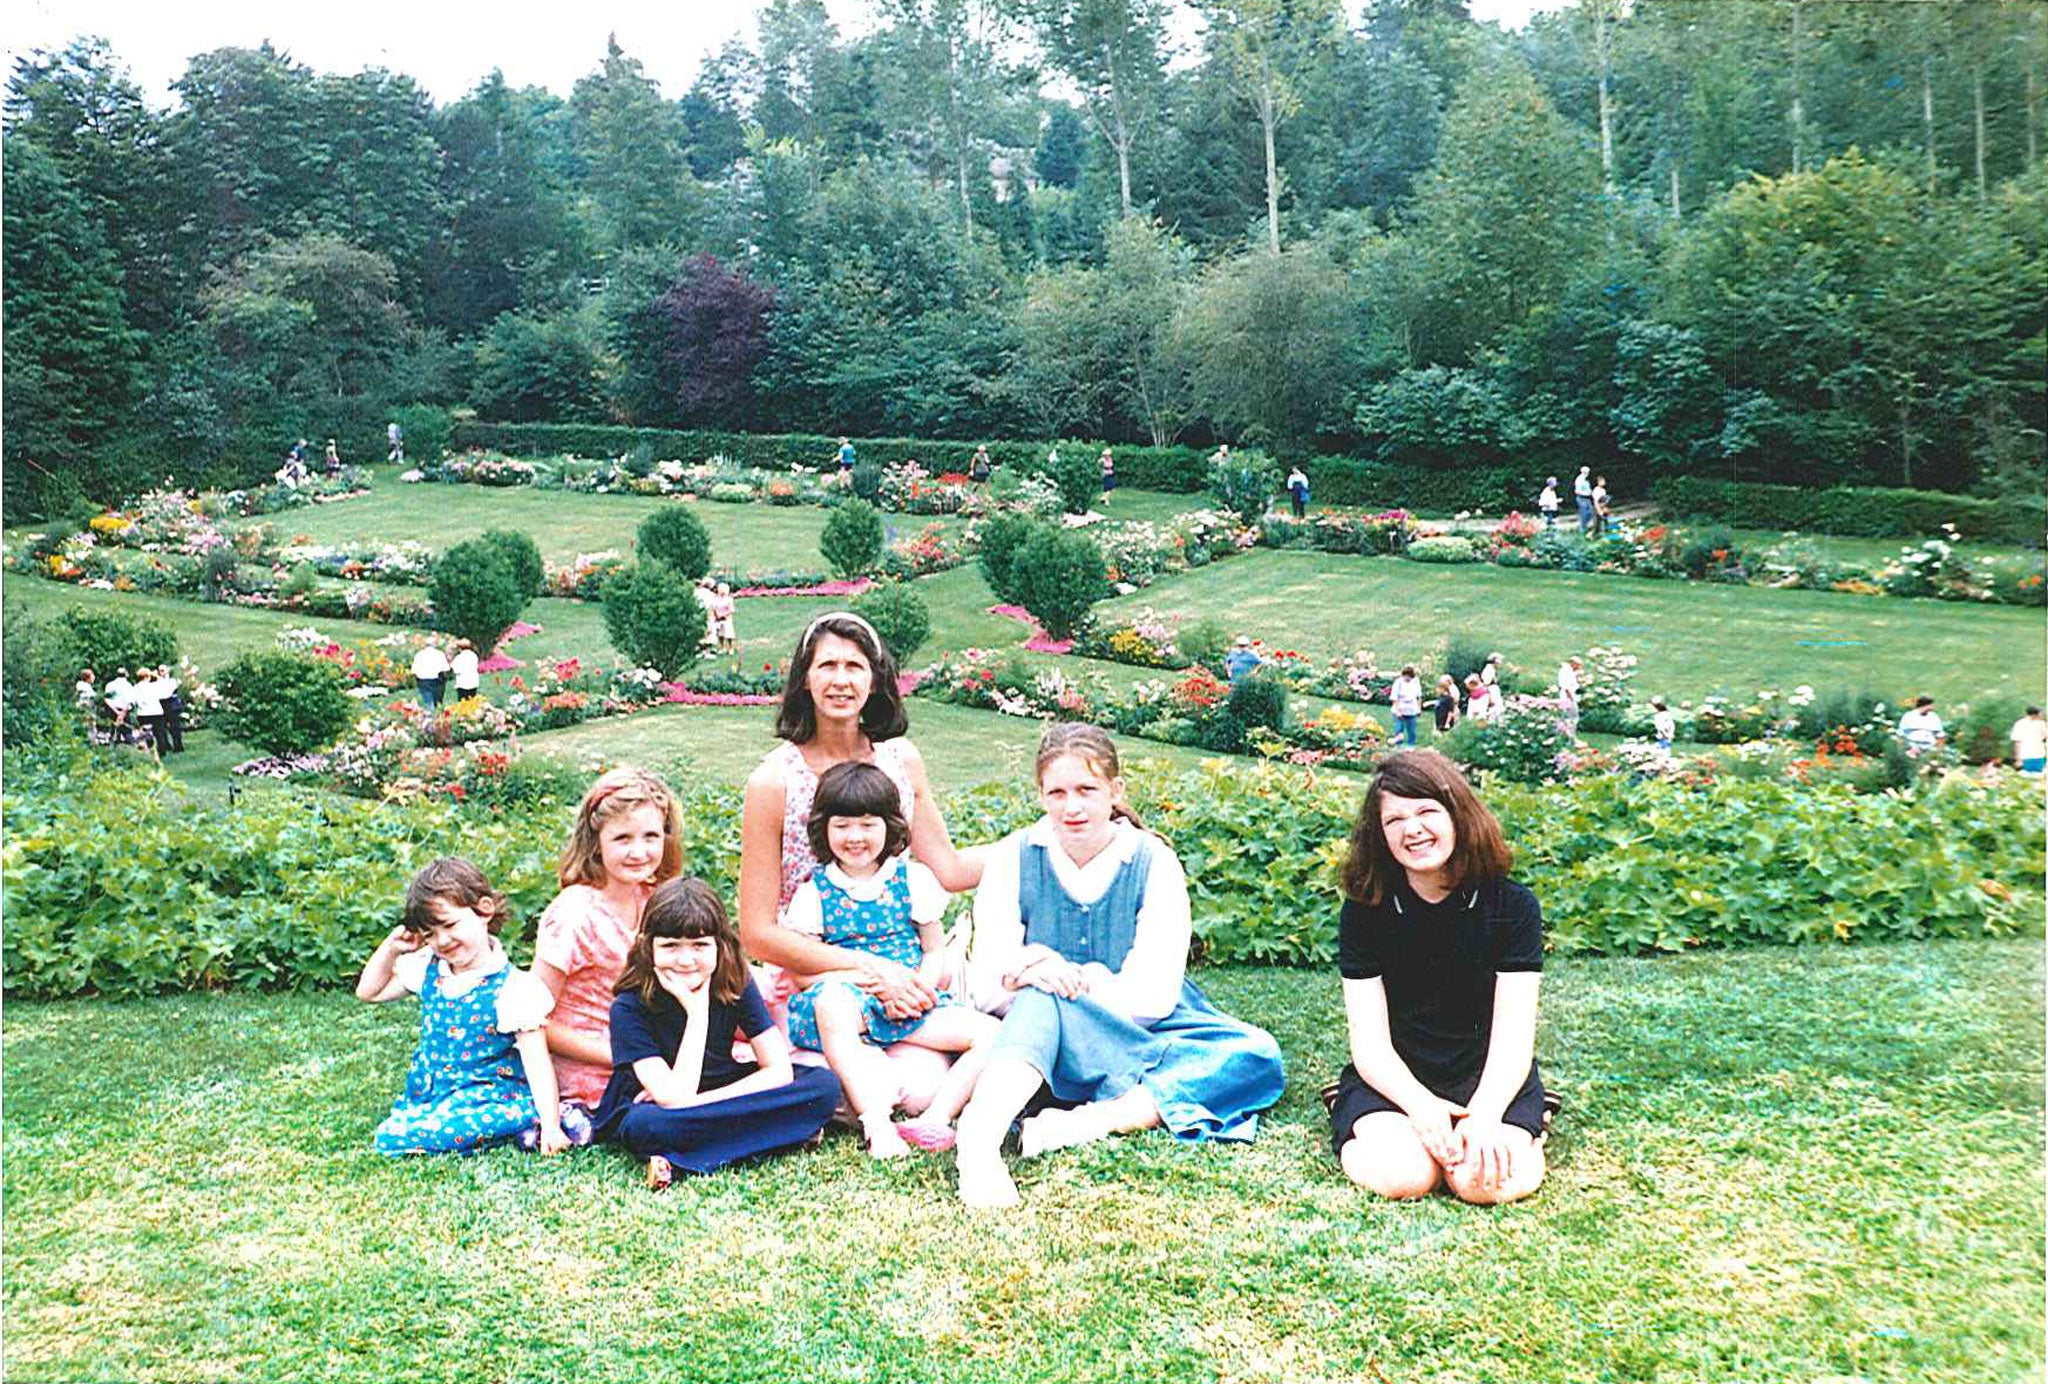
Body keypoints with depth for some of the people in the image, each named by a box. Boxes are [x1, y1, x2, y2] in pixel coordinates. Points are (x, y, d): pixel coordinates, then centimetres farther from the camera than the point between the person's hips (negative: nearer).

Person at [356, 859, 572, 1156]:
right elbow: (368, 991, 24)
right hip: (427, 1092, 8)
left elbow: (537, 1063, -16)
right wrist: (390, 948, 6)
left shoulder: (512, 987, -14)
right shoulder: (428, 969, 7)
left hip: (485, 1097, -8)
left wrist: (550, 1126, -24)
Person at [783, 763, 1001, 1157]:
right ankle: (877, 1125, -43)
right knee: (832, 1002, -40)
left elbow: (935, 951, 12)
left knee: (990, 1034, -17)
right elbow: (803, 971, -1)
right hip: (848, 999, -3)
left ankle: (935, 1118, -26)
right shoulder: (815, 892, 4)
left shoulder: (913, 880, 9)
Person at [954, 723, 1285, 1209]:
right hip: (1048, 1047, -1)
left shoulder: (1154, 862, -4)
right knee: (1042, 997, -35)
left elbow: (1154, 995, -12)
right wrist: (1024, 971, -31)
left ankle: (1087, 1121, -36)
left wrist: (1073, 982, -23)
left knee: (1258, 1056, -25)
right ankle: (978, 1142, -58)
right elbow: (985, 985, -8)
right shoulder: (1014, 858, -2)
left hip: (1144, 1032, 1)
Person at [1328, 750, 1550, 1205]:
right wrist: (1419, 1104, -27)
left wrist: (1484, 1116, -27)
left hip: (1487, 1077, 1)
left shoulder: (1513, 906, -5)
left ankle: (1525, 1130, 7)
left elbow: (1513, 1036, -10)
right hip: (1396, 1079, 0)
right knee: (1402, 1176, -30)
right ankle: (1350, 1127, 4)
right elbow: (1369, 1040, -8)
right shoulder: (1364, 911, -5)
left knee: (1486, 1181, -28)